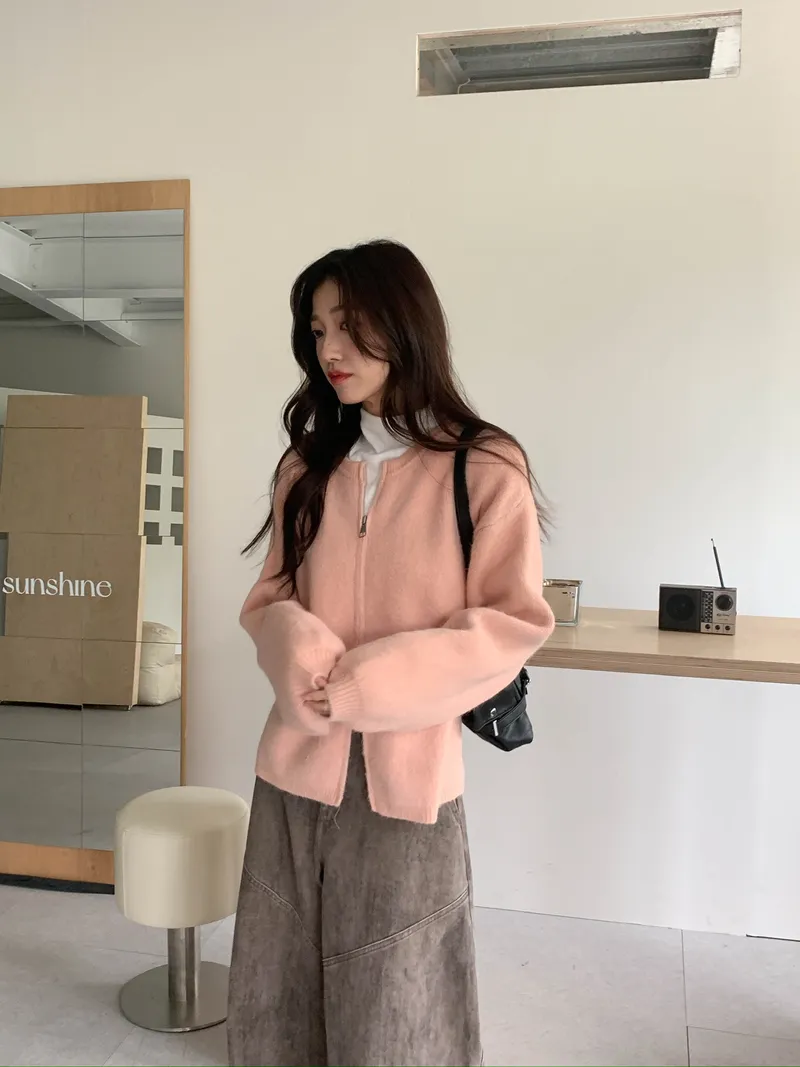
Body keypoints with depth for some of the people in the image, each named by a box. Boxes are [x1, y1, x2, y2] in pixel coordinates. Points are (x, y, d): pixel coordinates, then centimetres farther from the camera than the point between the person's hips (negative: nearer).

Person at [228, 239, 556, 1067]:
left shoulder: (484, 469, -8)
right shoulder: (308, 465, 7)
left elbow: (512, 624, -10)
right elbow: (271, 597, 10)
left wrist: (367, 682, -17)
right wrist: (301, 658, -13)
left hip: (406, 770, -4)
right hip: (296, 761, 5)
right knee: (279, 992, 18)